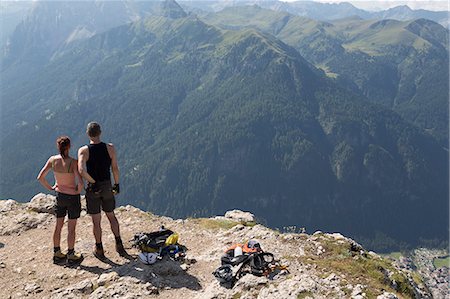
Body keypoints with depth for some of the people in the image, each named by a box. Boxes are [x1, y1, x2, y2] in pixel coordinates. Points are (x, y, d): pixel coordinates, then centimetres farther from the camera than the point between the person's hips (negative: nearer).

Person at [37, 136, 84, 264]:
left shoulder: (52, 160, -8)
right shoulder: (73, 162, -23)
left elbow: (40, 177, -5)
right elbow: (80, 182, -29)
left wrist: (50, 188, 9)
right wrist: (79, 190, -8)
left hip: (59, 195, 5)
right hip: (73, 196, -5)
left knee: (58, 225, 18)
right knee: (71, 227, 9)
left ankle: (57, 253, 30)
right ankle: (71, 255, 21)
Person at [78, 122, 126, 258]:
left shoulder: (83, 150, -14)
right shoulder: (110, 148, -9)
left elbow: (81, 170, -28)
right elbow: (115, 168, -5)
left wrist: (93, 182, -14)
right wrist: (117, 184, 8)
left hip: (92, 188, -2)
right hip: (107, 187, 2)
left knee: (96, 221, 11)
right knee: (111, 216, 20)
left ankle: (99, 249, 24)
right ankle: (119, 244, 20)